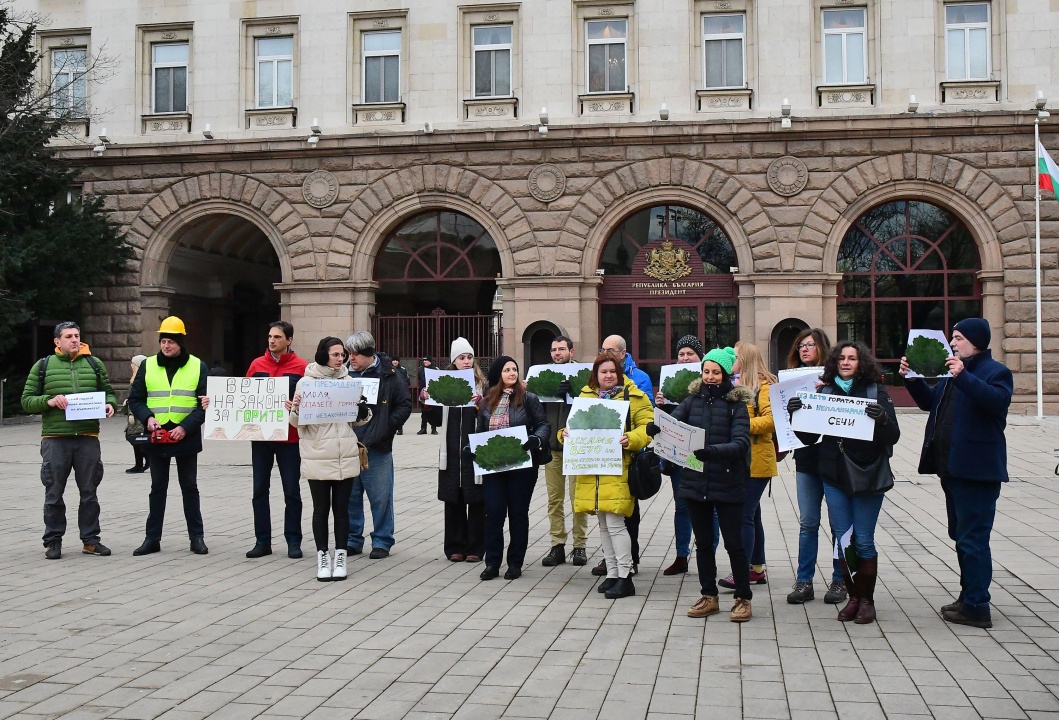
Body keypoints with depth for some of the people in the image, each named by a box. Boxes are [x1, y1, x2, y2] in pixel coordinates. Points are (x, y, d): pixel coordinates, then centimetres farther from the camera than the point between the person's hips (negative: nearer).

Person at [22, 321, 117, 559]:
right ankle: (53, 541, 14)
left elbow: (108, 392, 19)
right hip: (55, 439, -2)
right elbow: (27, 400, 5)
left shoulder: (94, 364, 11)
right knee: (54, 493, 4)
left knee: (89, 492, 6)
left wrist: (109, 405, -3)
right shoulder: (43, 366, 5)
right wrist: (49, 401, -13)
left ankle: (90, 539, 16)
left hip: (88, 438, 2)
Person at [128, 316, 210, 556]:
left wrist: (186, 427, -17)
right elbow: (135, 399, 6)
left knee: (189, 487, 7)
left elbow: (205, 404, -5)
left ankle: (197, 537, 14)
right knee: (157, 488, 9)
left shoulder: (198, 367, -1)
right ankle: (152, 539, 15)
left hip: (186, 438, -2)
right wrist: (147, 417, -13)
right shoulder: (148, 366, 5)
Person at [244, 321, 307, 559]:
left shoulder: (300, 367, -4)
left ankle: (294, 541, 12)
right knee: (260, 490, 6)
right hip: (260, 436, 3)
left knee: (291, 491, 4)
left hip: (288, 437, -3)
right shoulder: (257, 364, 6)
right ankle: (262, 541, 14)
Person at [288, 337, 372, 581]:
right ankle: (323, 558, 13)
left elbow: (356, 420, 15)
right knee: (321, 509, 4)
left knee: (341, 508, 7)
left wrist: (363, 413, -7)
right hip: (317, 457, -2)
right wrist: (294, 410, -23)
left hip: (346, 456, 3)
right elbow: (297, 422, -1)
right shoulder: (306, 381, -1)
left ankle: (340, 557, 15)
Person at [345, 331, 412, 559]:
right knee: (350, 496, 11)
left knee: (380, 497, 3)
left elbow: (405, 404, -2)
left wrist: (387, 427, -8)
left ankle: (382, 542, 14)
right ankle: (352, 540, 22)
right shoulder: (345, 374, 5)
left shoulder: (388, 376, -4)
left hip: (377, 448, -3)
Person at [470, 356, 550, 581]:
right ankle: (492, 563, 9)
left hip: (521, 465, -3)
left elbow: (543, 424, -3)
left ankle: (515, 563, 15)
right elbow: (480, 432, 15)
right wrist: (471, 448, -1)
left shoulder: (528, 399, -2)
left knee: (518, 512, 6)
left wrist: (536, 440, -22)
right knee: (493, 512, 0)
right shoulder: (487, 402, 9)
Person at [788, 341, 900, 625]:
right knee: (842, 539, 8)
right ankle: (853, 597, 19)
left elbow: (893, 436, -7)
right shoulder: (824, 392, 5)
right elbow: (809, 437, 7)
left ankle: (867, 600, 13)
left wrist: (882, 418, -27)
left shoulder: (875, 392, -3)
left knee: (864, 540, 1)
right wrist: (795, 414, -11)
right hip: (833, 476, 3)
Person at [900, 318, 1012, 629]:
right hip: (952, 468, 10)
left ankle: (976, 607, -3)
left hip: (976, 471, -10)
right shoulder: (952, 372, 18)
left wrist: (964, 377, -33)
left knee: (972, 539, -8)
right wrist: (911, 379, 9)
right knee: (961, 536, 16)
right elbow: (929, 402, 23)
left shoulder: (995, 371, -8)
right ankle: (969, 597, 26)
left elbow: (996, 400, -27)